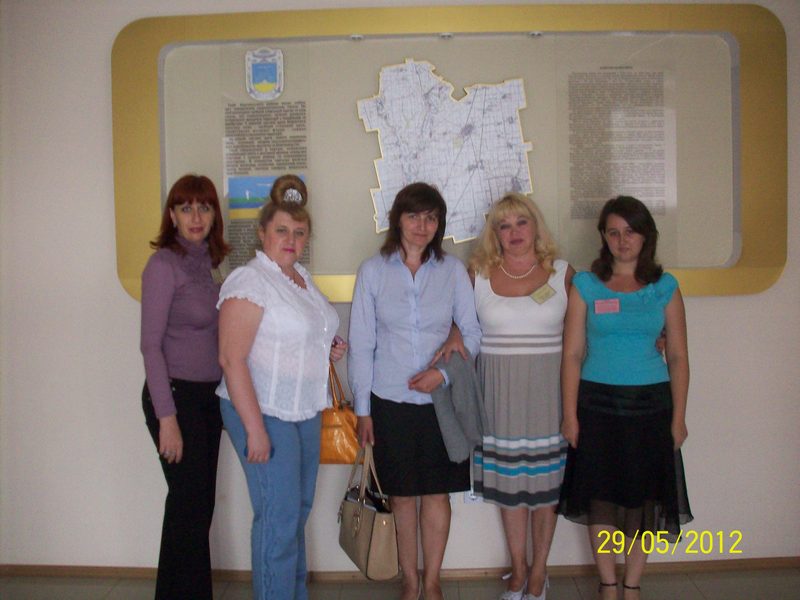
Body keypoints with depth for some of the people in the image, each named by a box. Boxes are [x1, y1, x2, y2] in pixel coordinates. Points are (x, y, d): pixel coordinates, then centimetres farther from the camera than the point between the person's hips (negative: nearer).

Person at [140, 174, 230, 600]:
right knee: (189, 502, 2)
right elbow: (150, 344, -15)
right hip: (176, 394, -7)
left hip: (208, 395, 7)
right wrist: (167, 417, -18)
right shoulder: (164, 264, -13)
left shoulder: (206, 262, 8)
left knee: (201, 502, 14)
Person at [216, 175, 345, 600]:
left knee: (299, 510, 17)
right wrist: (255, 429, -22)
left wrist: (327, 349, 6)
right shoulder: (248, 281, -15)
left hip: (305, 412, 8)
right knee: (279, 518, -3)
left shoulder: (301, 276, 12)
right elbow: (232, 359, -20)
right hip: (263, 411, -8)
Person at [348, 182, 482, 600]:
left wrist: (444, 371, -13)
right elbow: (361, 344, 0)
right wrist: (362, 409, -1)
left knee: (437, 493, 9)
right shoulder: (373, 271, -2)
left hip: (442, 399, 1)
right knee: (402, 495, 10)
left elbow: (473, 331, 4)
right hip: (390, 401, 0)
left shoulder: (453, 270, 1)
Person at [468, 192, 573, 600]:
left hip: (548, 390, -1)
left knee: (544, 483, 7)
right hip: (499, 390, 1)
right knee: (507, 483, 10)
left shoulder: (562, 273, 2)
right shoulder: (477, 273, 2)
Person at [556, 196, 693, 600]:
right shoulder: (585, 285, 1)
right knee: (600, 498, 6)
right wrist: (570, 415, -6)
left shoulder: (665, 287, 4)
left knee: (643, 499, 8)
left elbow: (678, 357, 4)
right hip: (597, 404, -1)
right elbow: (573, 354, -1)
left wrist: (678, 417, 0)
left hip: (650, 404, 1)